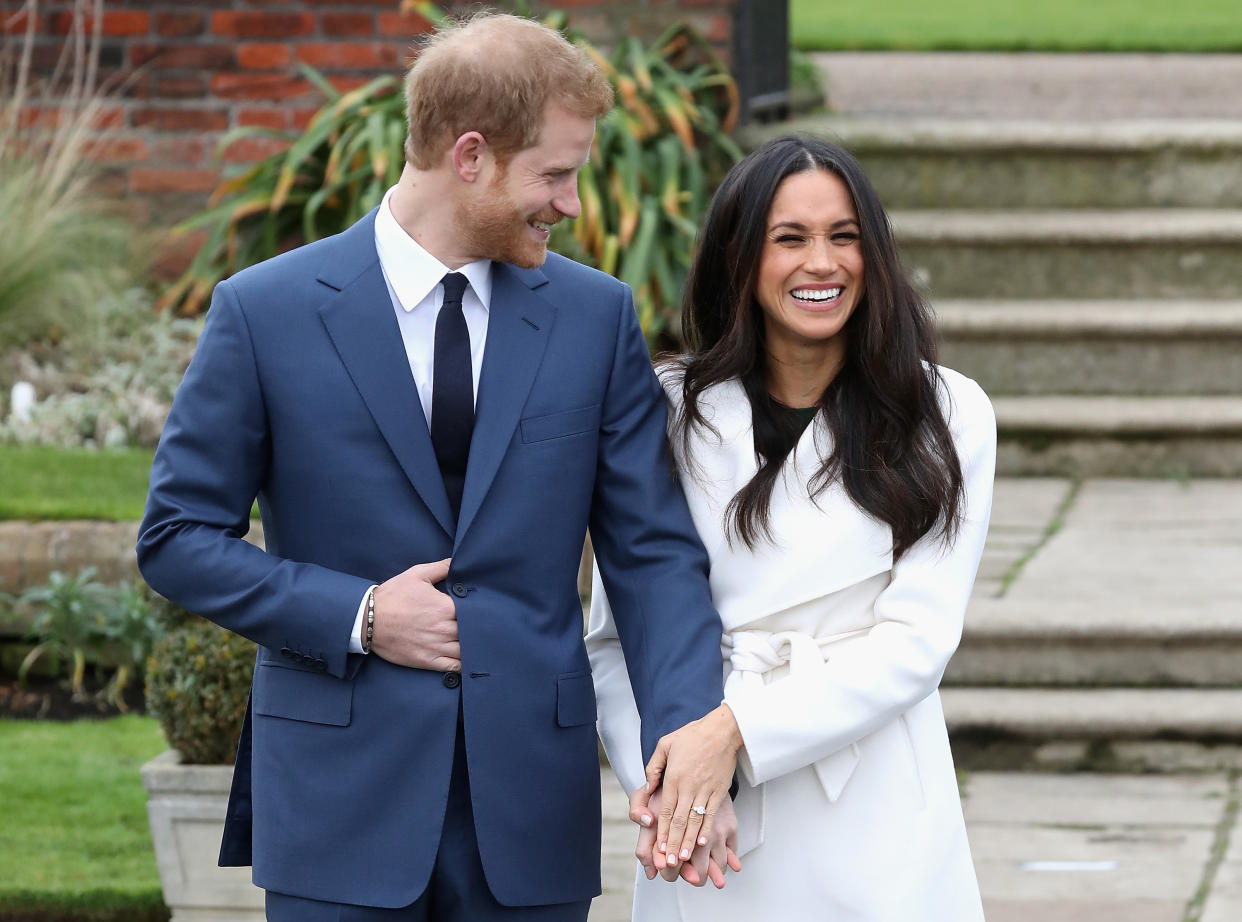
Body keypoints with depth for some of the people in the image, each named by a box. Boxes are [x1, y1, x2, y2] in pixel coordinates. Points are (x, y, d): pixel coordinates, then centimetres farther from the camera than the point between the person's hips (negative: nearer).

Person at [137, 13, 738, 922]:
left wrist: (690, 725, -15)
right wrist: (356, 616, -11)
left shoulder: (597, 317, 5)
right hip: (342, 803, -2)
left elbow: (652, 548, 2)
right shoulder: (265, 312, -2)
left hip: (530, 811, 2)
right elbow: (177, 537, 1)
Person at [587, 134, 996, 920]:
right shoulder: (669, 414, 3)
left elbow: (916, 639, -7)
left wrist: (736, 727, -17)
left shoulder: (948, 416, 1)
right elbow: (616, 638, 2)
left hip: (877, 821, -1)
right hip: (716, 831, 1)